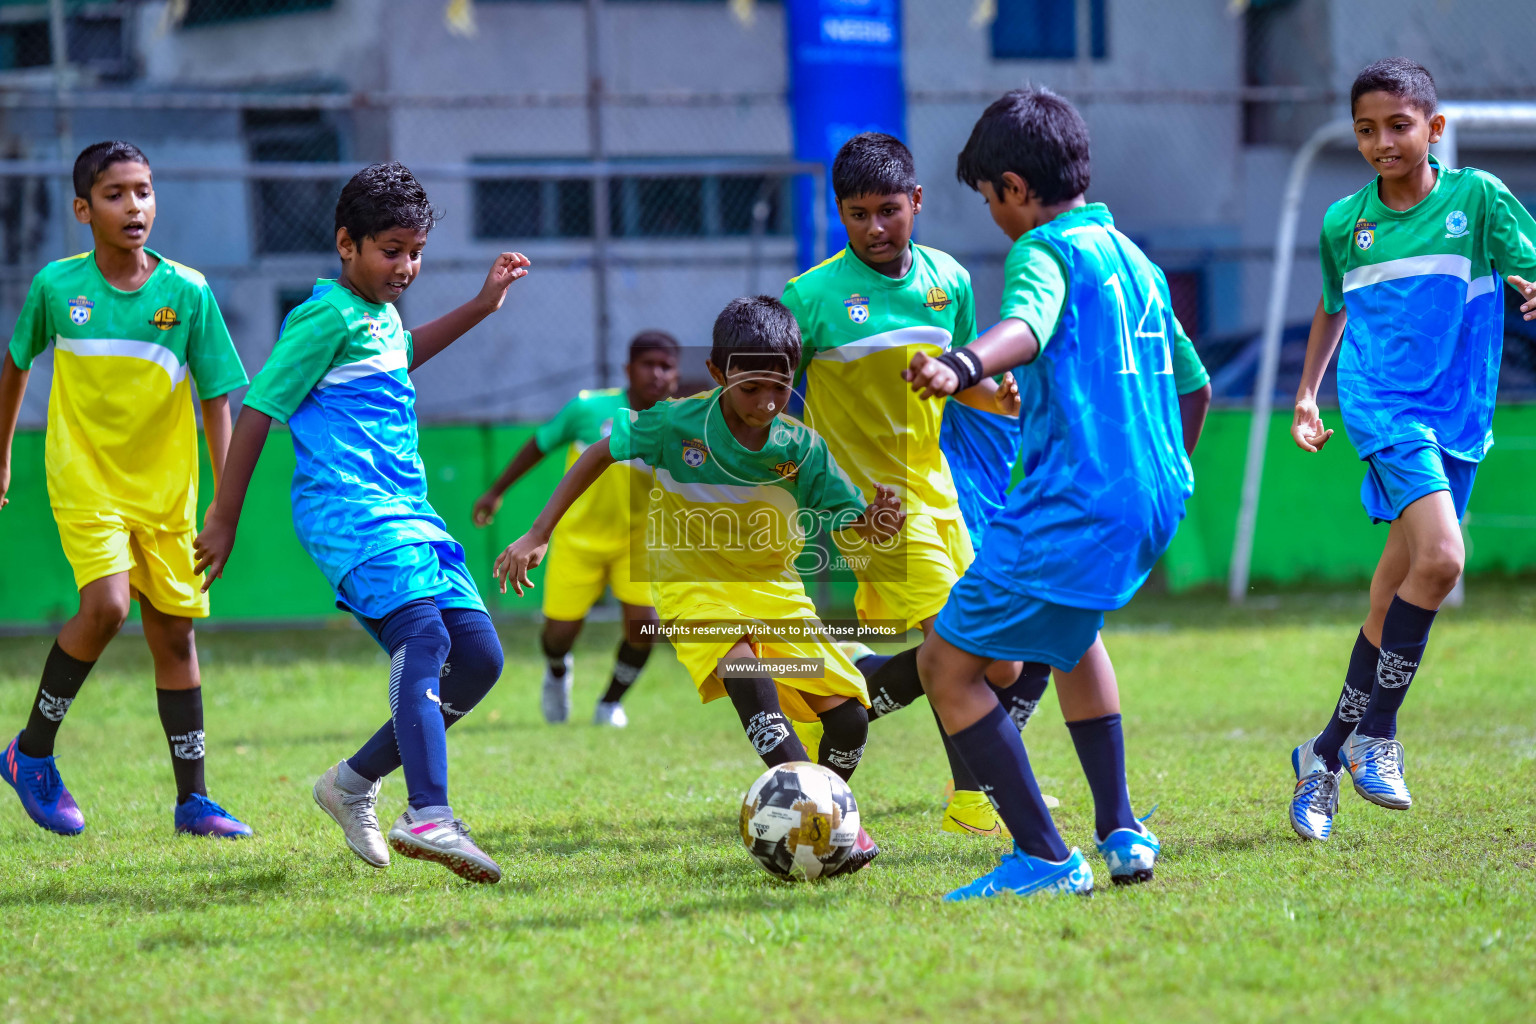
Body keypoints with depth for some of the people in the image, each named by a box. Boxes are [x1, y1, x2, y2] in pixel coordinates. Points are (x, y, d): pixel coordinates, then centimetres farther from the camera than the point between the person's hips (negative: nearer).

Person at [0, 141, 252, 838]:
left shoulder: (188, 292, -5)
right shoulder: (56, 286, -5)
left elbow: (216, 399, 0)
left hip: (166, 490, 2)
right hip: (85, 481, -2)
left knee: (173, 632, 6)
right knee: (105, 605, -22)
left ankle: (193, 799, 15)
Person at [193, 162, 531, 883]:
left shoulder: (382, 314, 20)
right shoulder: (328, 317, -7)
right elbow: (259, 411, -7)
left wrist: (480, 307, 42)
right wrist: (224, 520, -5)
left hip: (407, 512, 9)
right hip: (350, 507, -9)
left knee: (479, 656, 3)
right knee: (424, 637, -27)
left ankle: (355, 783, 13)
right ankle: (429, 817, -44)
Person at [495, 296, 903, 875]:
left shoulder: (801, 447, -10)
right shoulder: (677, 425, -16)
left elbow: (848, 520, -5)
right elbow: (602, 453, -2)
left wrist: (874, 523, -31)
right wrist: (538, 535, -4)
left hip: (773, 587, 4)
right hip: (694, 583, -3)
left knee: (848, 717, -8)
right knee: (743, 663, -36)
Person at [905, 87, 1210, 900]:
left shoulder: (1046, 250, -7)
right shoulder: (1136, 259, 19)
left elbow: (1028, 326, -31)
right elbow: (1193, 388, 28)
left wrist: (961, 367, -50)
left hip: (1072, 507, -9)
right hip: (1155, 498, 9)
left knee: (948, 665, -2)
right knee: (1069, 627, 36)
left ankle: (1044, 859, -7)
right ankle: (1120, 831, 28)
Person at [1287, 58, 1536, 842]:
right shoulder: (1344, 221, 6)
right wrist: (1307, 393, 16)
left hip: (1457, 416, 2)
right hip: (1382, 407, -2)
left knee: (1394, 597, 6)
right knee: (1440, 557, -24)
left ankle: (1329, 753, 20)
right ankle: (1376, 735, -15)